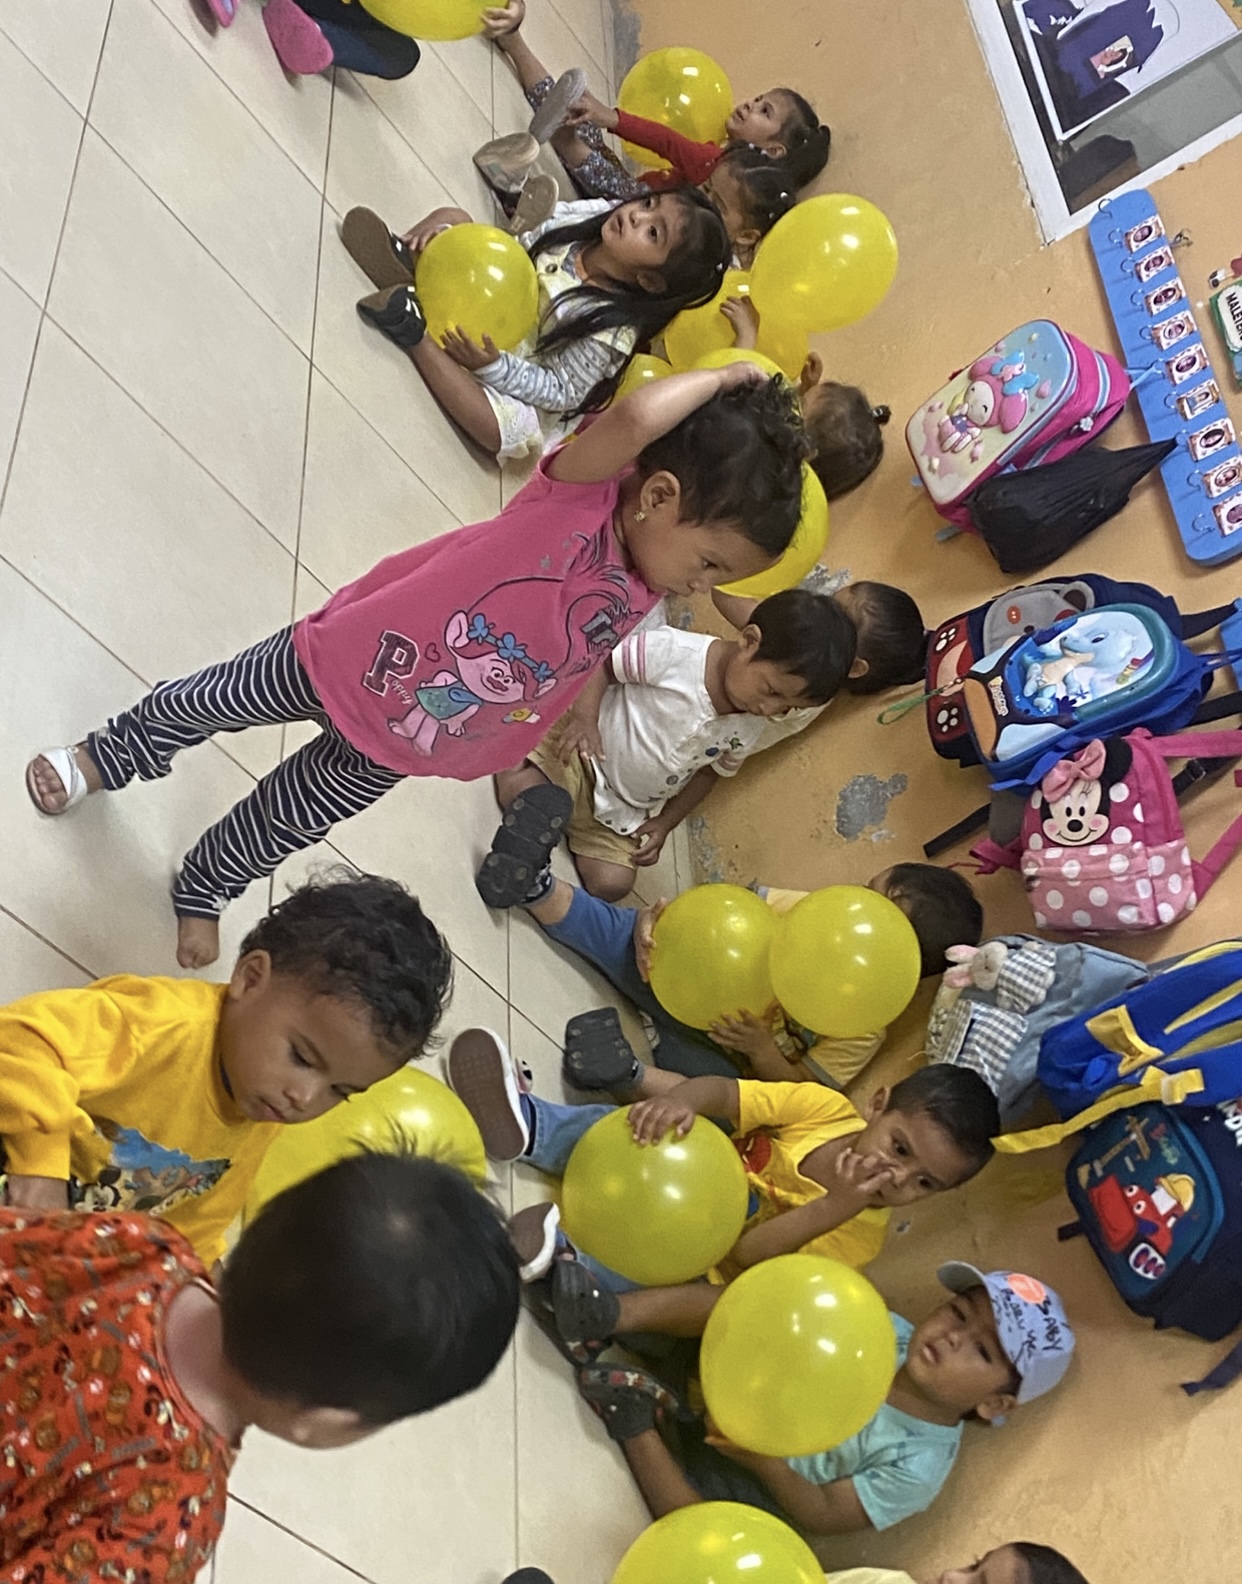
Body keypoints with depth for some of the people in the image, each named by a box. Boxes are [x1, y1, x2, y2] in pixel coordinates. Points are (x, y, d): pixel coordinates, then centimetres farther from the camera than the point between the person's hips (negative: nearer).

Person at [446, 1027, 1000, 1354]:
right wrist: (681, 1101, -42)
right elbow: (723, 1093, -18)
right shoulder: (829, 1110, -9)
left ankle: (562, 1257, -53)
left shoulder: (861, 1232, -14)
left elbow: (745, 1257, -24)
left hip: (690, 1272, -4)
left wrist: (839, 1204, -37)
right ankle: (526, 1125, -42)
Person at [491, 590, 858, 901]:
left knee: (612, 884, -10)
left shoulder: (751, 730, -6)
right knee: (522, 794, -29)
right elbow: (593, 665, -18)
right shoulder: (673, 652, -26)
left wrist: (666, 823, 4)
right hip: (585, 753, -5)